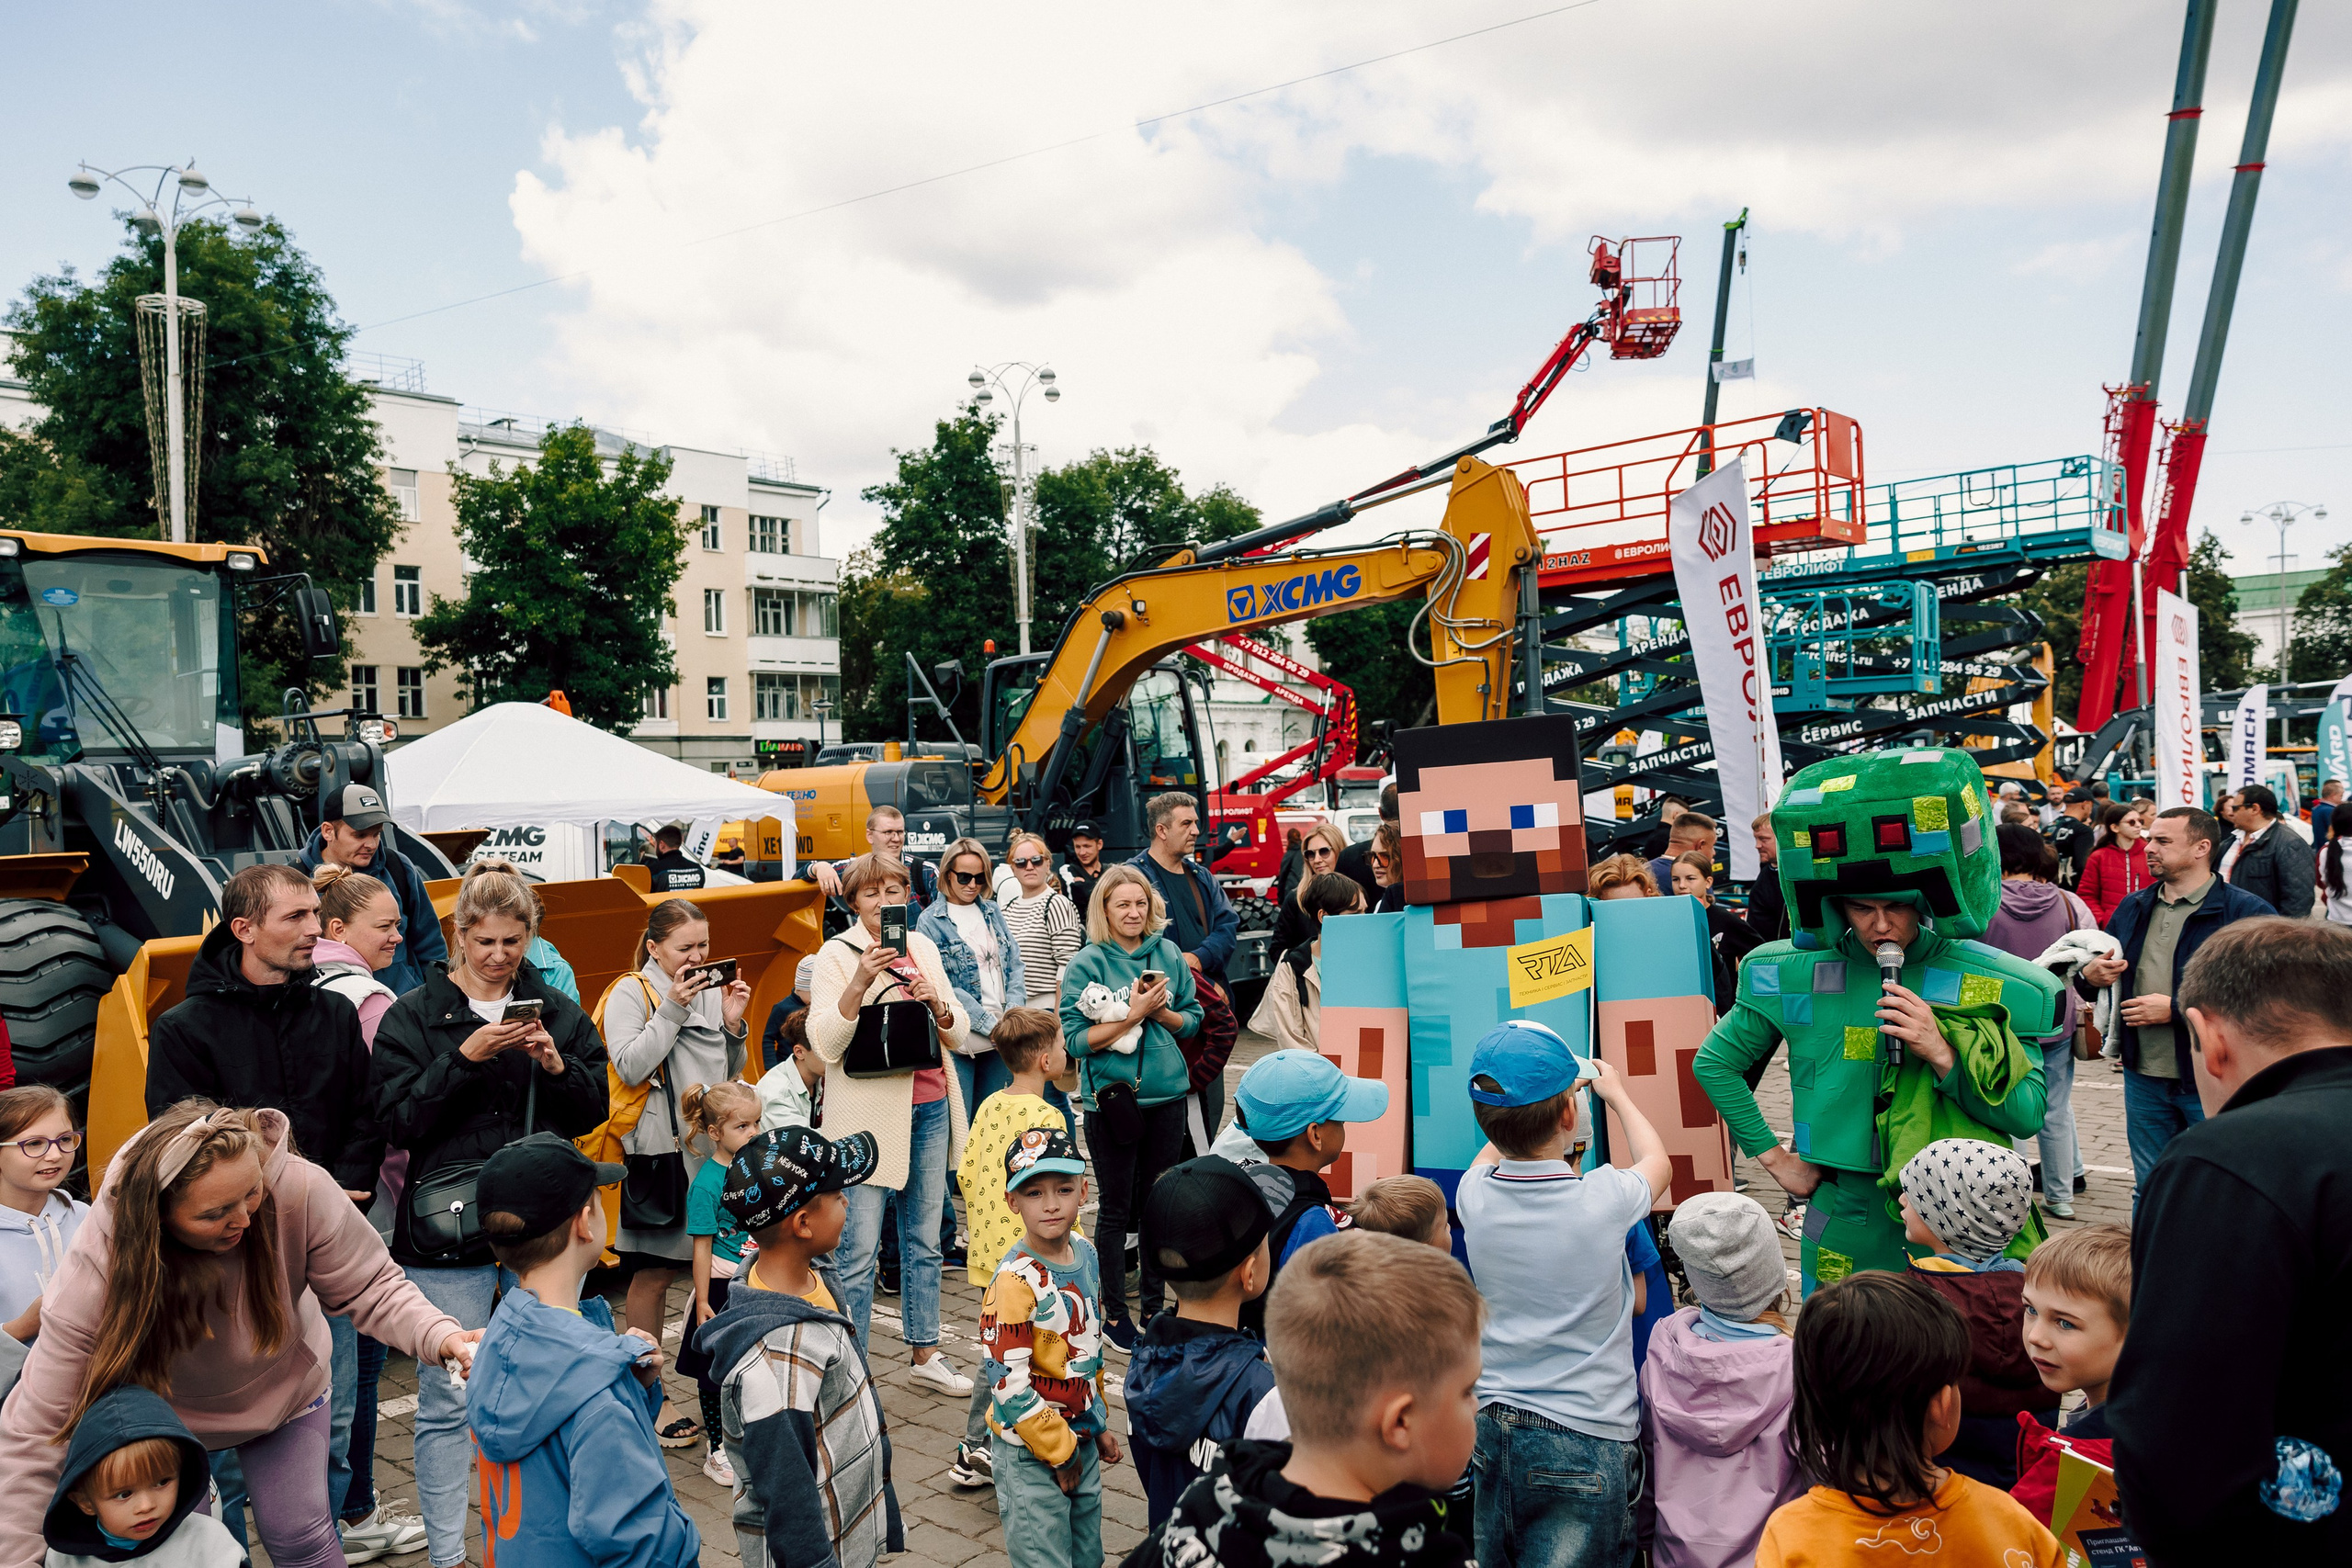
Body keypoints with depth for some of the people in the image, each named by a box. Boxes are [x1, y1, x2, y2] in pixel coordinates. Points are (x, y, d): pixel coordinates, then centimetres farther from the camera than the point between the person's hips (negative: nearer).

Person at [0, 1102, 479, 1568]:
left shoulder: (301, 1191, -38)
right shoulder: (96, 1268, -37)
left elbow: (369, 1288, -24)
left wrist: (441, 1336, -42)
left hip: (286, 1391, 1)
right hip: (167, 1412, 0)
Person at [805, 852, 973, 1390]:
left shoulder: (922, 946, 9)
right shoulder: (837, 954, -5)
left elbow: (959, 1029, 11)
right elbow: (825, 1043, -15)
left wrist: (937, 1006, -10)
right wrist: (859, 983, -28)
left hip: (929, 1107, 5)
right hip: (868, 1112, -5)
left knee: (924, 1240, 15)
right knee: (859, 1250, -3)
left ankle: (926, 1354, 27)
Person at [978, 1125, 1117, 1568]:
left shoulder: (1086, 1254, 0)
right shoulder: (1015, 1281, -23)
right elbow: (1008, 1384, -21)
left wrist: (1098, 1424, 15)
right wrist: (1059, 1450, -13)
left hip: (1081, 1440, 7)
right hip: (1031, 1453, -7)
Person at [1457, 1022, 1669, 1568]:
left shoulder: (1475, 1194, -9)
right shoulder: (1605, 1199, -17)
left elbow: (1495, 1149, 20)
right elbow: (1658, 1163, 9)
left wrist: (1533, 1098, 33)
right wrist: (1616, 1093, 24)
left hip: (1490, 1427, 4)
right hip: (1585, 1441, -4)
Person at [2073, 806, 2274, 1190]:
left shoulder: (2247, 913, -11)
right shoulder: (2133, 908, 11)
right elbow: (2095, 970, 19)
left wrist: (2177, 1009, -20)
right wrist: (2089, 974, -5)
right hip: (2144, 1078, 6)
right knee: (2149, 1190, 17)